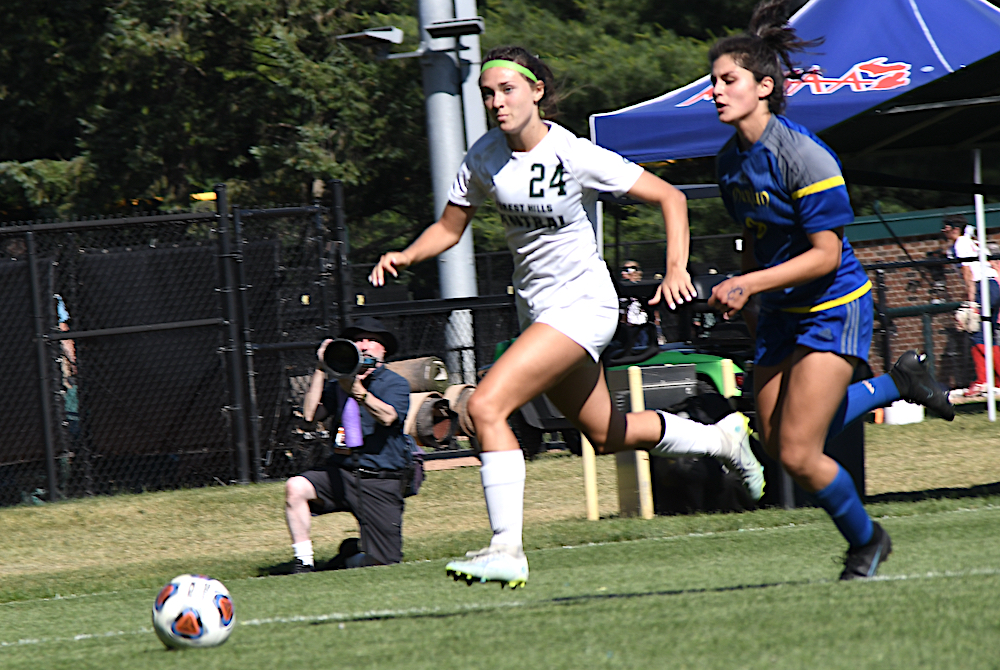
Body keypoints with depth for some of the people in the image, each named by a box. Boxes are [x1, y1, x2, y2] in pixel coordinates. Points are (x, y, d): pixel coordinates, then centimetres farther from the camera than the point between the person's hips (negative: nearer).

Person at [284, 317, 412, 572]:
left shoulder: (395, 384, 1)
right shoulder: (338, 383, 12)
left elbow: (388, 416, -20)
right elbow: (310, 415, 0)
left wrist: (357, 391, -35)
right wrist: (321, 370, -3)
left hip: (381, 482, -2)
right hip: (341, 472, 2)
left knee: (383, 562, -6)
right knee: (296, 487, -27)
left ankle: (352, 556, 30)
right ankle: (303, 562, -16)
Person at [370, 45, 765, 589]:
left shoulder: (575, 156, -18)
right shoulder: (484, 157, -3)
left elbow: (669, 197, -11)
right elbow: (448, 228, 7)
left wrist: (676, 270, -23)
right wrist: (406, 257, -13)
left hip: (582, 305, -8)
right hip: (536, 309, 8)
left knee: (485, 406, -23)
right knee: (605, 433, 21)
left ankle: (507, 548, -20)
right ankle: (723, 438, 44)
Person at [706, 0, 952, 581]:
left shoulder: (804, 156, -22)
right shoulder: (731, 161, 2)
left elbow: (826, 254, -23)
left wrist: (748, 284, -28)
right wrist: (747, 300, 14)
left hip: (833, 309, -8)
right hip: (781, 313, 8)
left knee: (798, 454, -12)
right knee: (778, 441, 10)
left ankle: (865, 541, 16)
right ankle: (897, 383, 28)